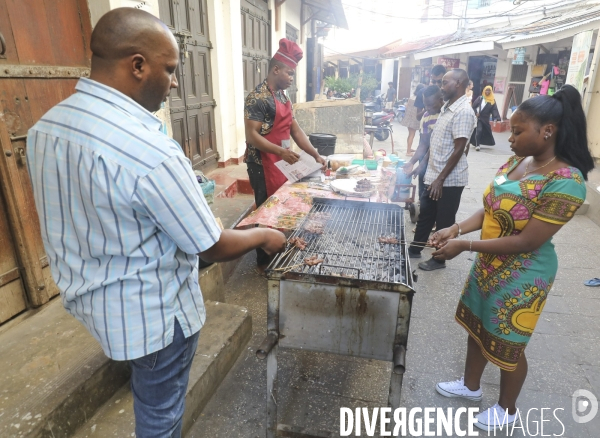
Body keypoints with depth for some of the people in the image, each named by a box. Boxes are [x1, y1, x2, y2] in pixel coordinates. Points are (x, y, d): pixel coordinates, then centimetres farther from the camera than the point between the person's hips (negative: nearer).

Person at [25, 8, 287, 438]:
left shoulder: (43, 128, -5)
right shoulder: (152, 152, -32)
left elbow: (77, 218, 8)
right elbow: (214, 248, -22)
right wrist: (265, 235, -4)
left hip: (88, 300, 8)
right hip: (152, 315, -7)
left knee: (150, 394, 31)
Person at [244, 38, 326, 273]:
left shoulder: (282, 96, 12)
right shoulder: (258, 97, -16)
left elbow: (295, 129, 13)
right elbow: (252, 135, -22)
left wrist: (315, 155, 5)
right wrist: (281, 151, -34)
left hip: (281, 163, 9)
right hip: (263, 164, -9)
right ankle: (264, 262, 18)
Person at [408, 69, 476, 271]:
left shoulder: (463, 112, -18)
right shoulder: (447, 107, 11)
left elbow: (458, 149, -20)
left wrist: (440, 179, -20)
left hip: (449, 179, -9)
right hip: (434, 175, 9)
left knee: (444, 222, 6)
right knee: (425, 215, 18)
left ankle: (439, 259, 22)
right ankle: (415, 249, 33)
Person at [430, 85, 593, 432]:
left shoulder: (566, 182, -26)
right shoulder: (519, 161, -2)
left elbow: (527, 241, -26)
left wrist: (464, 245, -25)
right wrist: (456, 228, -10)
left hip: (521, 277, -7)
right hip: (489, 265, 8)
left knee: (508, 344, 12)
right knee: (476, 327, 22)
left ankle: (508, 410, 40)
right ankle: (471, 386, 47)